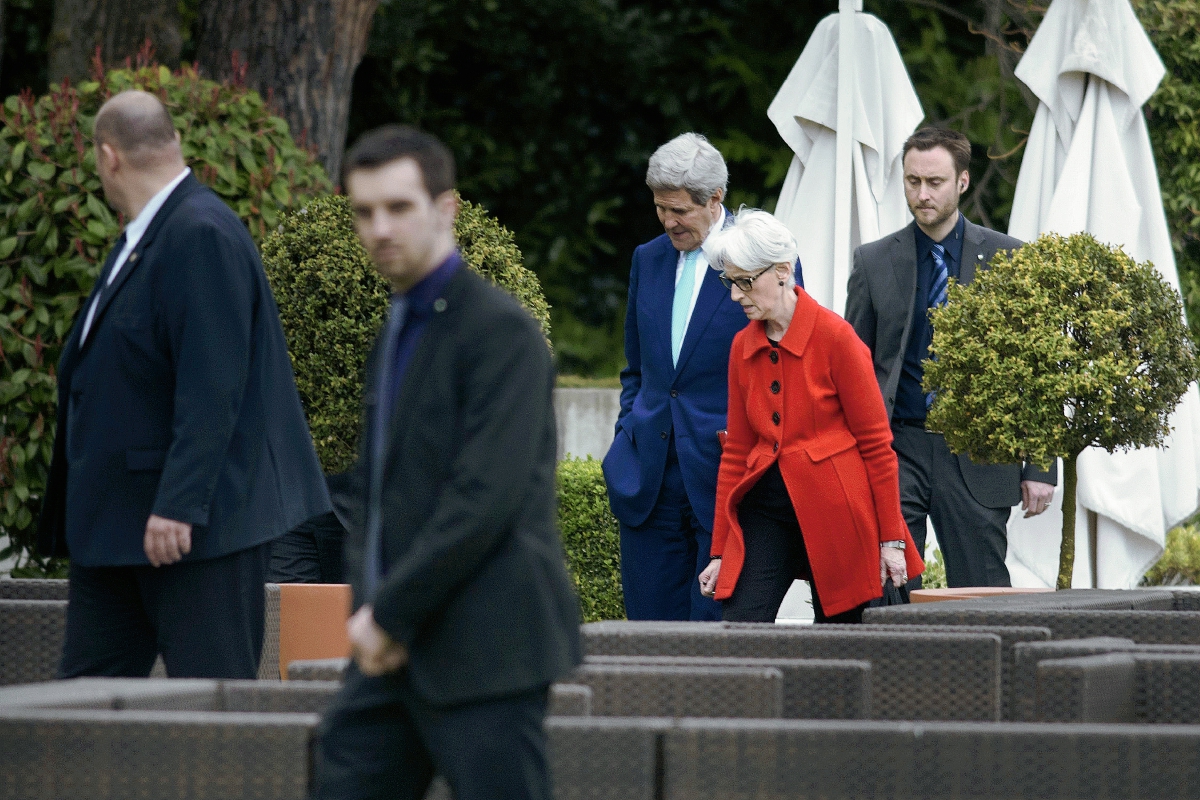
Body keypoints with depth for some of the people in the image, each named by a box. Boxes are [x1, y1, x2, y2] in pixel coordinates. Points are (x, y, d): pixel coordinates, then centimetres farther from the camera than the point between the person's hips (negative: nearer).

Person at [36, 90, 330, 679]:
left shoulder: (202, 235, -17)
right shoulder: (140, 238, 14)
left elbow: (212, 389, -24)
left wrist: (179, 505, -27)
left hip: (197, 520, -10)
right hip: (117, 522, 10)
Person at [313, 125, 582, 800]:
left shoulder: (501, 331, -12)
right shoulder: (399, 331, 18)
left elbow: (484, 501, -20)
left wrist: (390, 613, -15)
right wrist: (369, 606, 3)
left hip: (487, 652, -9)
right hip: (399, 652, 9)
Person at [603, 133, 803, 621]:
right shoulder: (648, 259, 14)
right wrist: (627, 441, 11)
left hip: (723, 472, -5)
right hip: (651, 478, 5)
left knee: (716, 624, -5)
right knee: (651, 622, 3)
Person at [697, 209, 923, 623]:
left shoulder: (834, 336, -9)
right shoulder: (743, 347, 8)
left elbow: (876, 442, -6)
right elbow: (737, 449, 14)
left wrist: (892, 540, -7)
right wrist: (719, 550, 12)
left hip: (836, 512, -5)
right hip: (766, 508, 5)